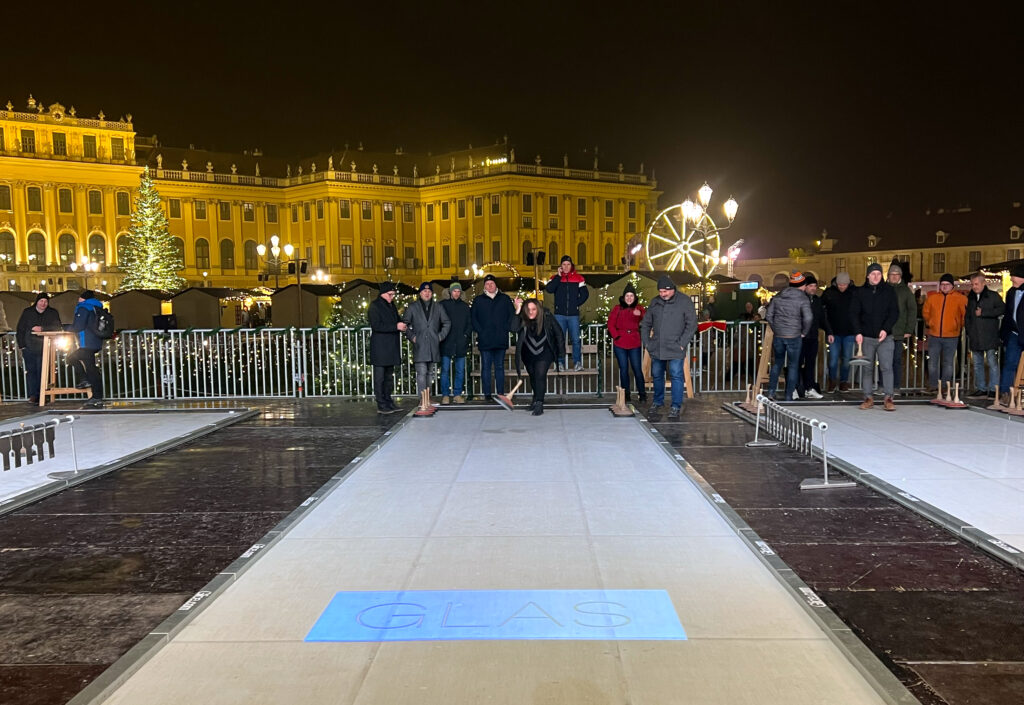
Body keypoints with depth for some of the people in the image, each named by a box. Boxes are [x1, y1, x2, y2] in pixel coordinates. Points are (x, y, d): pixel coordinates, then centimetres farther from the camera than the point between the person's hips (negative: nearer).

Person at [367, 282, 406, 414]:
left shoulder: (392, 305, 17)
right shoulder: (374, 306, -7)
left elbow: (396, 321, 27)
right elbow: (376, 326, -17)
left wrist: (401, 325, 3)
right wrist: (396, 326, -21)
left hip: (391, 346, 8)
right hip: (380, 347, -8)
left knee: (389, 376, 12)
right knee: (380, 377, -4)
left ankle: (388, 401, 20)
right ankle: (381, 405, -1)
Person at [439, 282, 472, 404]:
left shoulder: (465, 306, 13)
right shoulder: (443, 305, 5)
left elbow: (470, 323, 15)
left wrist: (466, 335, 2)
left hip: (461, 344, 3)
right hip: (446, 343, -3)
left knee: (460, 370, 4)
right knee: (445, 370, -2)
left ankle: (457, 394, 10)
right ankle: (445, 395, 4)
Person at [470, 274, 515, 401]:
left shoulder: (505, 299, 11)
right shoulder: (478, 300, 9)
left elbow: (512, 314, 9)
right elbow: (472, 317, 6)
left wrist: (506, 329, -2)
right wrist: (479, 331, -6)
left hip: (501, 339, 1)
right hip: (485, 340, -1)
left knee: (500, 367, 5)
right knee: (486, 367, 0)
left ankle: (501, 393, 9)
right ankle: (487, 394, 2)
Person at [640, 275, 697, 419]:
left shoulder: (685, 302, -3)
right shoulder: (655, 303, 10)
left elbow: (692, 324, -6)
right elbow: (645, 323, 17)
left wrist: (682, 343, -11)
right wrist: (646, 342, 8)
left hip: (675, 349, -5)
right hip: (656, 349, 5)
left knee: (676, 376, -6)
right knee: (657, 375, 14)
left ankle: (676, 407, 0)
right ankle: (658, 401, 32)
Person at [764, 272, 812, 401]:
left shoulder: (777, 297, 6)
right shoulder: (803, 298, -7)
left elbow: (768, 316, 6)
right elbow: (808, 318, -17)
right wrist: (803, 332, -3)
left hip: (778, 336, 4)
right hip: (794, 337, -4)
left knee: (777, 364, 17)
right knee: (793, 366, 5)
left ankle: (771, 392, 14)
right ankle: (789, 396, 6)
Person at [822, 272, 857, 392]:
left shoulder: (855, 292, -3)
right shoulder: (828, 293, -5)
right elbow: (823, 314, -5)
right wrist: (829, 332, -10)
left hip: (849, 332, 1)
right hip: (834, 332, -1)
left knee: (846, 359, 7)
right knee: (833, 358, -2)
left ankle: (844, 381, 20)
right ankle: (832, 381, 16)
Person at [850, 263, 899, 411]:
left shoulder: (889, 291, 5)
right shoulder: (859, 292, 5)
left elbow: (895, 312, 2)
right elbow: (854, 313, 2)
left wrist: (886, 329, -12)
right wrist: (858, 332, -9)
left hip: (885, 337, -1)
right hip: (866, 337, 1)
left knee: (886, 367, -6)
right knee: (867, 368, 5)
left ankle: (888, 398, -1)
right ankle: (868, 397, 12)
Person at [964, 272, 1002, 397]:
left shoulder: (993, 296, 0)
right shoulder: (970, 298, 16)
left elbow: (1001, 309, -10)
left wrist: (983, 312, -12)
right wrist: (968, 330, 12)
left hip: (989, 336, -5)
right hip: (975, 337, 6)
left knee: (992, 362, -6)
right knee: (977, 363, 8)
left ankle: (993, 389, -4)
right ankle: (980, 388, 13)